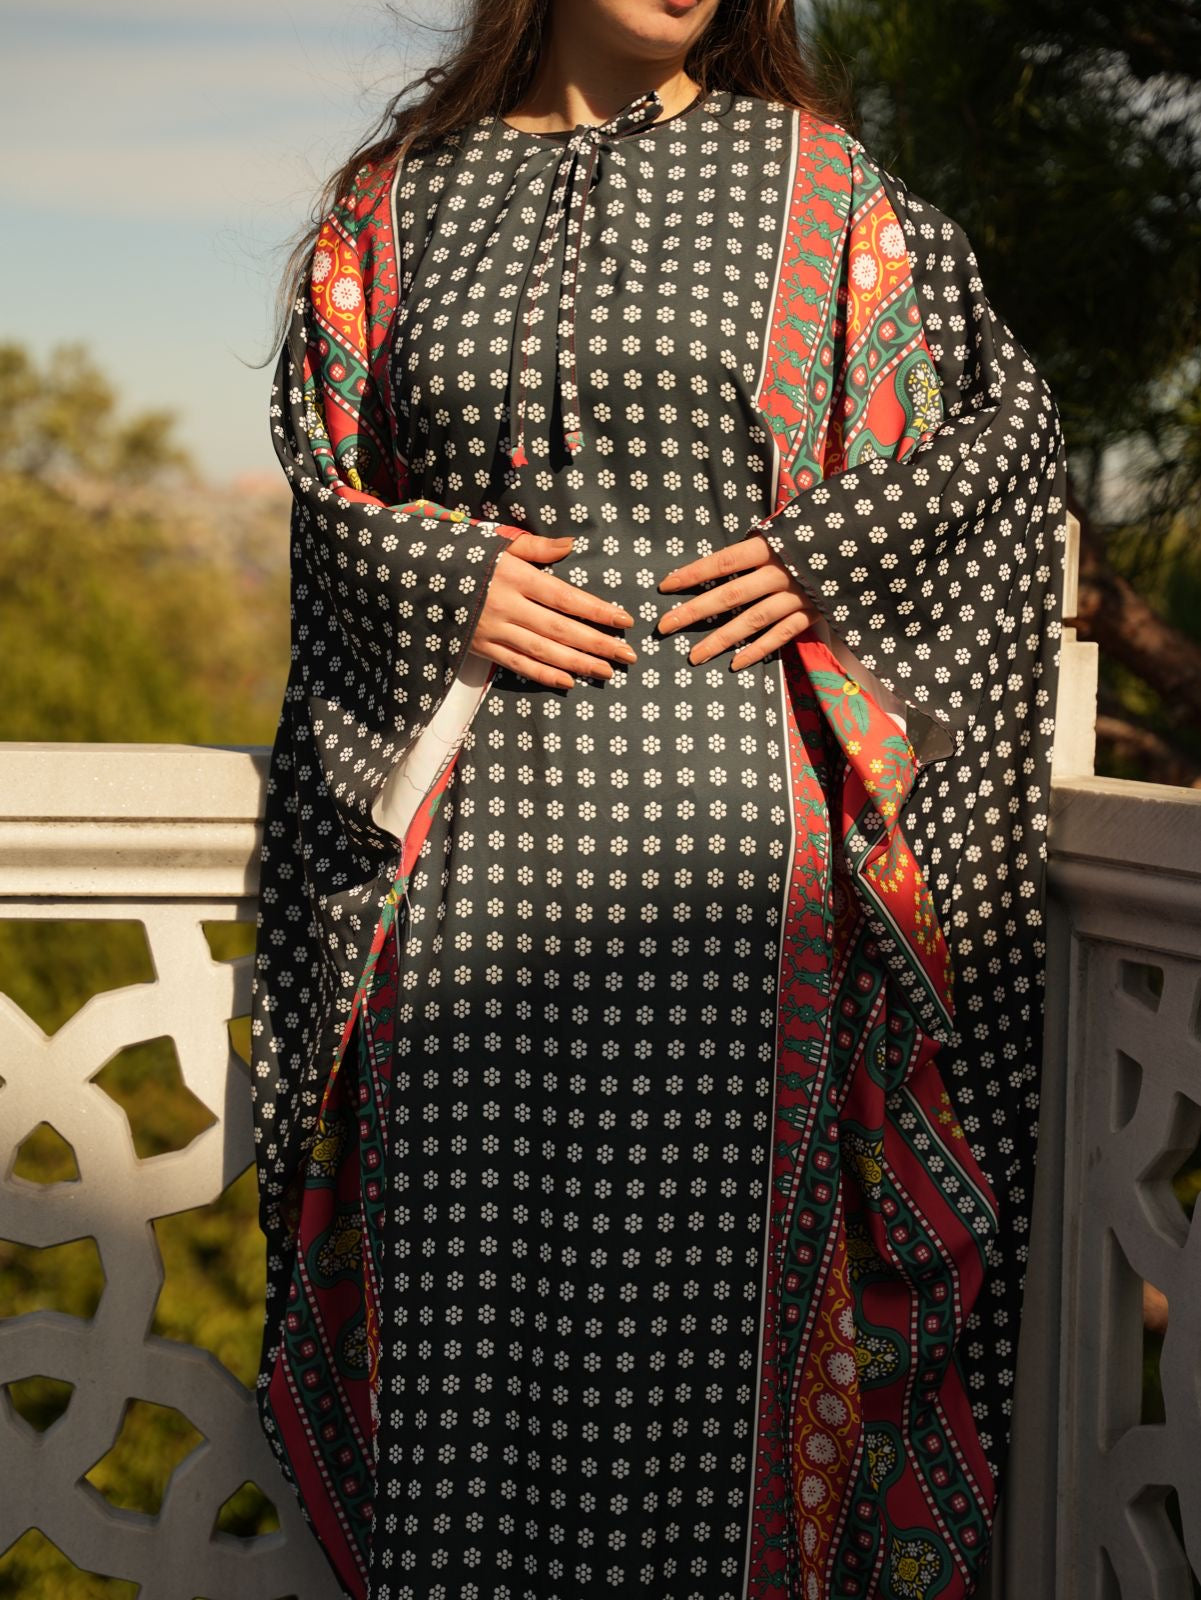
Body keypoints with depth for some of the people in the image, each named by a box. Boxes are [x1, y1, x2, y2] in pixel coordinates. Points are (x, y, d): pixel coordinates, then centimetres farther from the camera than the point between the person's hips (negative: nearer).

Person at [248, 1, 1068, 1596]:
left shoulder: (815, 181, 9)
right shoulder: (398, 201, 13)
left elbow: (1008, 422, 10)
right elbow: (324, 480, 13)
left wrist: (824, 556, -4)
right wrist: (447, 580, -6)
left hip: (727, 803, -1)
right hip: (469, 842, 2)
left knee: (707, 1267, -3)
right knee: (468, 1274, 1)